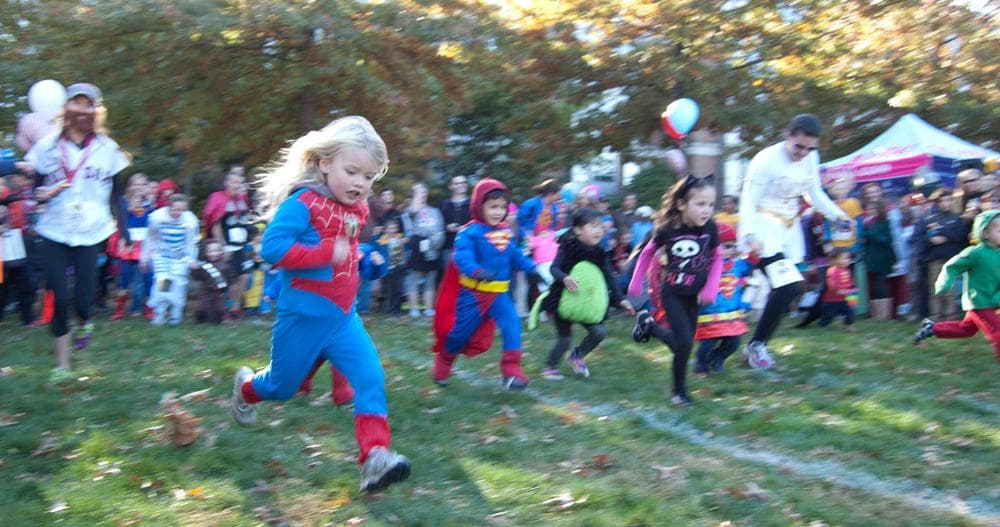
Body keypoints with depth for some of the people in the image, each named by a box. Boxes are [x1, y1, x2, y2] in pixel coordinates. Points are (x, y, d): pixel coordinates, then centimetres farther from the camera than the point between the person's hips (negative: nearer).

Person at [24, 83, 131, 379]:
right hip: (54, 233, 1)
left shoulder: (108, 149, 2)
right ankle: (62, 364, 12)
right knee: (59, 299, -2)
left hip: (91, 234, 0)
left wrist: (122, 232, 0)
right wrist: (42, 195, -15)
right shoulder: (47, 146, 3)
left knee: (83, 299, -5)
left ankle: (85, 322, 33)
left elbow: (116, 196, 6)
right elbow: (36, 187, 8)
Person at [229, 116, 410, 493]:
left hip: (343, 316, 6)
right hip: (303, 316, -6)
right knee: (281, 386, 16)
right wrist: (329, 253, -31)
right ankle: (246, 388, 50)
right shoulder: (303, 202, -19)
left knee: (371, 379, -12)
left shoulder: (357, 209, 8)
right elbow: (272, 247, -30)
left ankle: (375, 458, -15)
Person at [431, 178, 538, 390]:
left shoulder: (506, 232, 6)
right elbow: (463, 257, -28)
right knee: (461, 331, 8)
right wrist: (477, 271, -46)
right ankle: (443, 362, 36)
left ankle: (512, 371, -14)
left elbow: (516, 256, 16)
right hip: (473, 292, -5)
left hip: (499, 292, 5)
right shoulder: (470, 232, -16)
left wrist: (532, 268, 4)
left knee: (512, 324, -16)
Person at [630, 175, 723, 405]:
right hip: (671, 292, -4)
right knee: (684, 342, -12)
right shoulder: (668, 229, -19)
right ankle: (679, 391, 11)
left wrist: (711, 288, -6)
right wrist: (636, 283, 1)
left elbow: (716, 258, 3)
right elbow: (648, 252, -1)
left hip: (694, 295, 4)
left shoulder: (710, 228, -13)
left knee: (682, 343, 12)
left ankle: (648, 324, 38)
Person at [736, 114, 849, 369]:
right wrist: (750, 236, -34)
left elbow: (815, 193, 15)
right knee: (787, 285, -20)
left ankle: (757, 345, 19)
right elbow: (748, 201, -21)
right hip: (765, 226, -7)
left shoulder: (811, 158, 2)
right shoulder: (767, 159, -19)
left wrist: (838, 214, 1)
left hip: (790, 229, 7)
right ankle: (756, 344, -6)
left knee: (784, 289, 6)